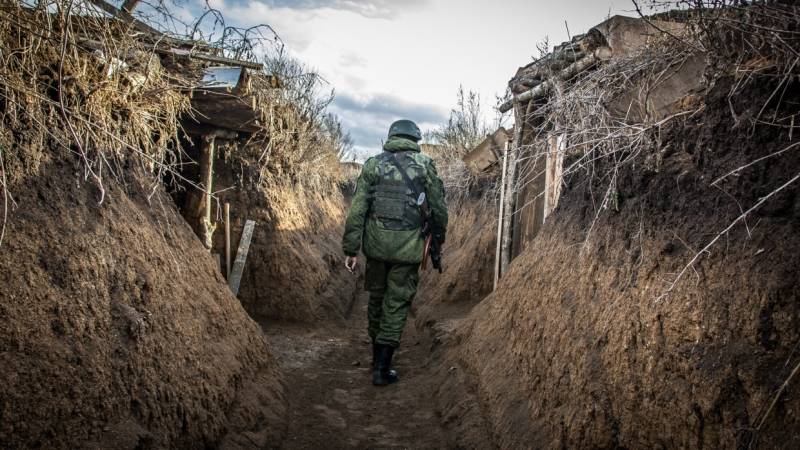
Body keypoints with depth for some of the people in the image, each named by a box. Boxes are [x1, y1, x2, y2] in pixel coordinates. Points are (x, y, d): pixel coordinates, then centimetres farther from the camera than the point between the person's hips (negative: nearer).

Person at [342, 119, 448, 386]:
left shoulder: (373, 165, 3)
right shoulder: (424, 165, 0)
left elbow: (357, 210, -2)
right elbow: (439, 207, 3)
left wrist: (351, 249, 1)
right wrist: (439, 235, 21)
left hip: (376, 243, 2)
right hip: (408, 246, -2)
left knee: (376, 297, 19)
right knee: (397, 303, 5)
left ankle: (378, 353, 33)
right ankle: (382, 368, 4)